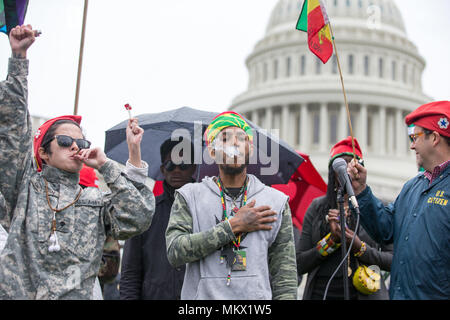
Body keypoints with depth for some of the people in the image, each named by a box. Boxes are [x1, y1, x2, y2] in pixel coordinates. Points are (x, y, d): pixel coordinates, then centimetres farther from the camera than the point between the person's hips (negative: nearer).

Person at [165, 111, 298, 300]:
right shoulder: (189, 196, 6)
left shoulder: (277, 201, 7)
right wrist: (233, 226, -8)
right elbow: (175, 252, -8)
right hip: (203, 294, -1)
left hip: (257, 295, 1)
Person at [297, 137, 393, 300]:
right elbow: (300, 265, -2)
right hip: (320, 293, 1)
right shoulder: (317, 207, 3)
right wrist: (332, 239, -12)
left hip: (362, 293, -1)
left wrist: (360, 248, -16)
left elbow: (393, 261, -4)